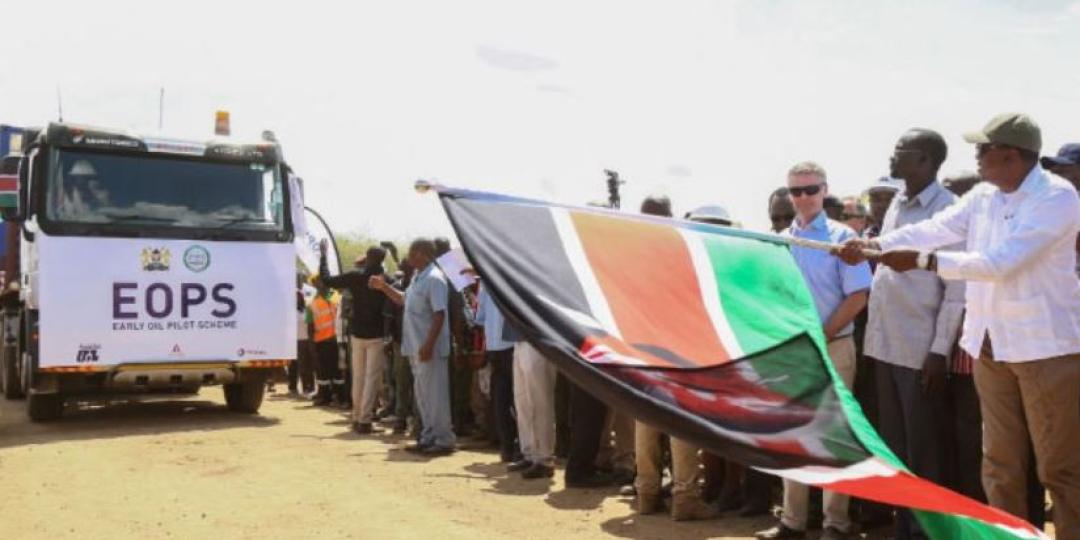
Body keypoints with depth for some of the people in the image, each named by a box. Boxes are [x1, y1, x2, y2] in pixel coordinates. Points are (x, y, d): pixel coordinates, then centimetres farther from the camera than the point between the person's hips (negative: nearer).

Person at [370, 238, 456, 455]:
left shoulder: (434, 279, -16)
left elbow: (439, 314, -22)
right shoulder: (418, 277, 13)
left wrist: (428, 344, -26)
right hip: (416, 347, 10)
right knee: (422, 394, 15)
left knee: (435, 394, -3)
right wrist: (384, 287, 20)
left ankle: (444, 440, 5)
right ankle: (429, 437, 25)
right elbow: (404, 299, 30)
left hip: (429, 348, -10)